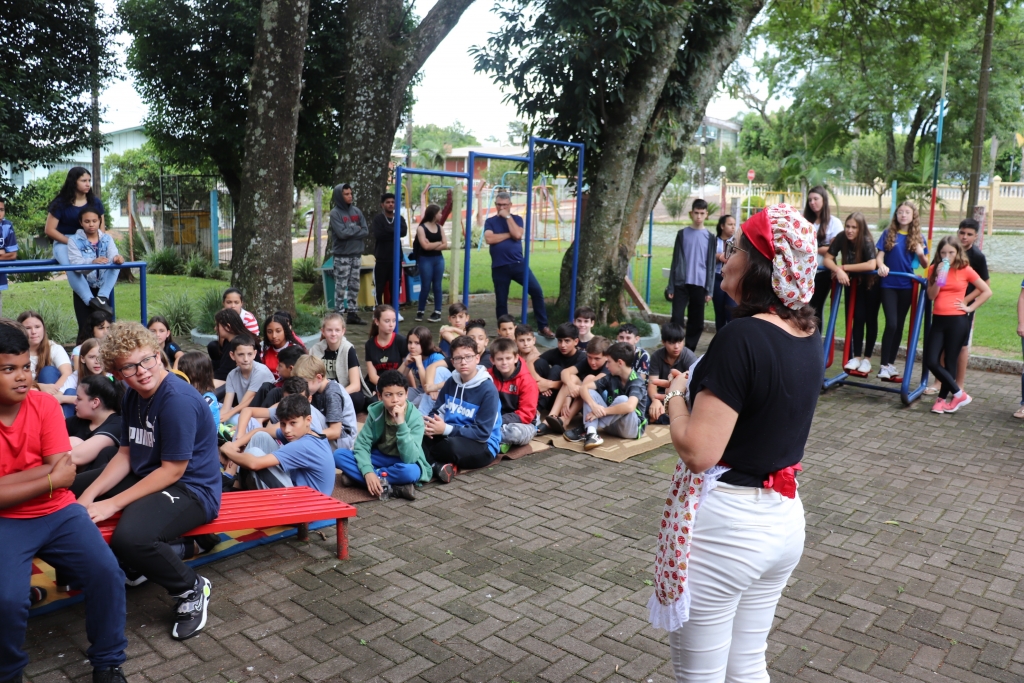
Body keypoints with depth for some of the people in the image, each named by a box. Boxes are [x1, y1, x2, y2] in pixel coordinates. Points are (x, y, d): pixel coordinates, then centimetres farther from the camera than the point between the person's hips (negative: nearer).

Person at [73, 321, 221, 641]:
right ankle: (138, 562, 23)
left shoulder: (179, 399, -23)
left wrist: (112, 504, -18)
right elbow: (125, 455, 8)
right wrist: (88, 496, -5)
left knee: (130, 538, -36)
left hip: (191, 488, -10)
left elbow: (173, 470, -22)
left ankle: (191, 589, -7)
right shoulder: (133, 396, 5)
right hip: (146, 476, 10)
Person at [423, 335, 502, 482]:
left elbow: (483, 433, -18)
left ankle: (430, 461, -12)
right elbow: (437, 411, 7)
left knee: (452, 445, -38)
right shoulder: (451, 382, 6)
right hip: (450, 437, 6)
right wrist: (429, 425, -18)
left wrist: (446, 429, -24)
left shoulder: (488, 390, -15)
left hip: (483, 446, -6)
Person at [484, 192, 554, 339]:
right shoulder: (490, 221, 8)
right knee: (501, 301, 4)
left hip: (518, 264, 0)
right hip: (499, 267, 0)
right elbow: (489, 239, -10)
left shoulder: (517, 219, 10)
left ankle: (543, 327, -4)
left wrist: (508, 217, -6)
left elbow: (517, 235, -10)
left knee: (536, 291, -13)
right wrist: (509, 234, -6)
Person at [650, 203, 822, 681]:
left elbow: (698, 451, -25)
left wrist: (675, 396, -8)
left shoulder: (741, 337, -23)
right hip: (783, 517, 8)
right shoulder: (808, 339, 2)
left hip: (727, 524, -8)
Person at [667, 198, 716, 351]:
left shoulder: (709, 237, 5)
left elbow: (711, 265, 5)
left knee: (696, 321, 5)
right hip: (681, 283, -1)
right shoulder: (682, 234, 4)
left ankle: (689, 351, 15)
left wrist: (709, 289, -1)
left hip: (699, 285, 1)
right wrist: (671, 287, 0)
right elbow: (675, 261, 4)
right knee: (677, 318, -6)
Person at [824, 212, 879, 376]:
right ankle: (857, 357, 9)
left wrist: (845, 267, -34)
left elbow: (871, 265, -42)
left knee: (870, 320, 3)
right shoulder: (841, 238, -17)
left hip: (871, 283, -3)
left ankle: (867, 358, 10)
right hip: (853, 283, 3)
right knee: (857, 319, 2)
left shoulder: (867, 241, -29)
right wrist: (839, 270, -34)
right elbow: (827, 259, -15)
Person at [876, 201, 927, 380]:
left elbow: (924, 264, 8)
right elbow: (879, 255, -2)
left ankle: (891, 363, 17)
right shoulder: (888, 234, 3)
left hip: (906, 286, 2)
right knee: (891, 323, -12)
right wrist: (881, 266, -24)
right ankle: (883, 365, -7)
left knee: (899, 325, 8)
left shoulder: (918, 237, 5)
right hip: (888, 284, -2)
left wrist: (921, 254, -14)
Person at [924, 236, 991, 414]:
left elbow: (987, 291, 3)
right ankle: (959, 394, 8)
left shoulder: (965, 270, -1)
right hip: (938, 320, 4)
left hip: (957, 321, -3)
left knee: (950, 362, 1)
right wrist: (939, 277, -14)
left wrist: (970, 307, -3)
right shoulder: (934, 269, 6)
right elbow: (931, 295, -3)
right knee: (931, 361, -5)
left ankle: (942, 398, 13)